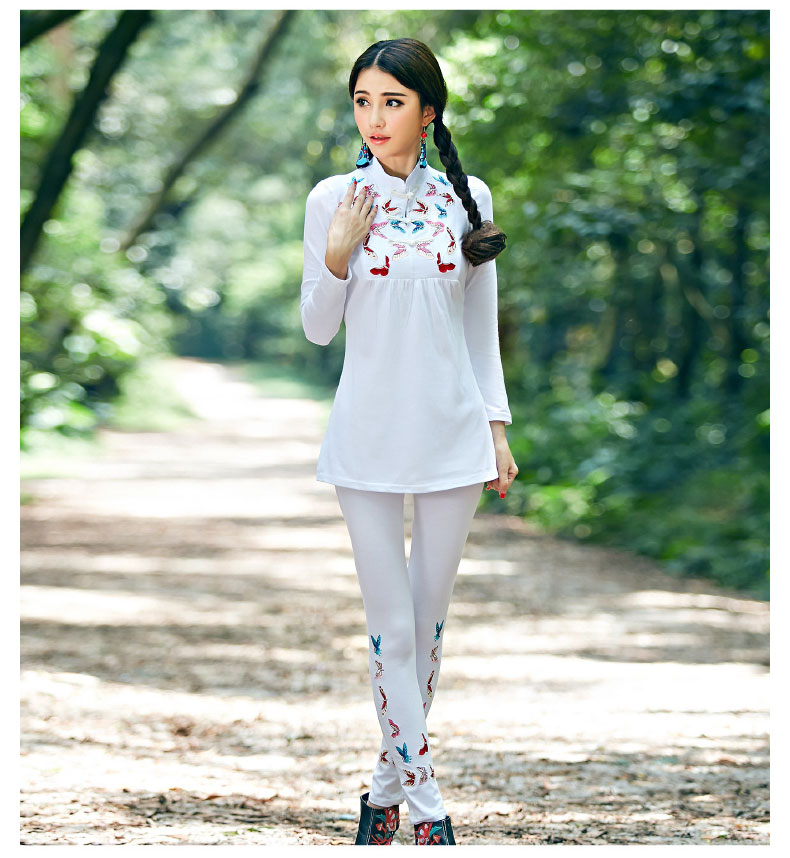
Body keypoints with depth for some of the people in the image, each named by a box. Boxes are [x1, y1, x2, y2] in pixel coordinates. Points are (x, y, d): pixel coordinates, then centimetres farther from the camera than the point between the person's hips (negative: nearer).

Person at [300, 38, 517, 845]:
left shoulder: (467, 196, 2)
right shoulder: (334, 199, -3)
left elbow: (482, 328, 8)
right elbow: (317, 328, 2)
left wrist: (497, 428, 4)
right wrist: (337, 257, -15)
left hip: (451, 432, 2)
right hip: (368, 435, -2)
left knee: (429, 619, 9)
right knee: (391, 625, -2)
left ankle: (387, 786, 24)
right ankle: (425, 802, 4)